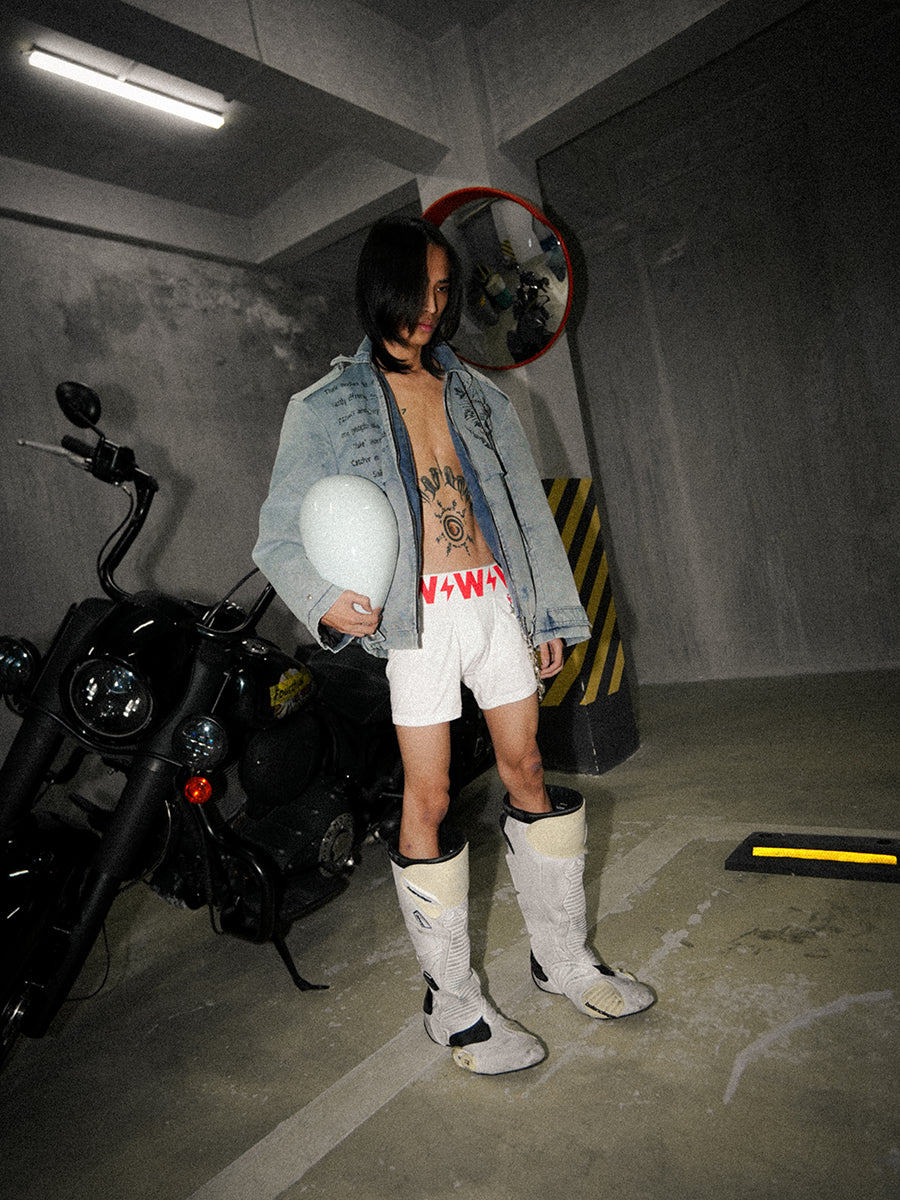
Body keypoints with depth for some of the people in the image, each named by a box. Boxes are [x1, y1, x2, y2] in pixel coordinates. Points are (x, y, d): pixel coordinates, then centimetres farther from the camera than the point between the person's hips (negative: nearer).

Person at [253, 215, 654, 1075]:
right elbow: (280, 534, -4)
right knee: (429, 797, -1)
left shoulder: (474, 391, 14)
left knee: (526, 771, 11)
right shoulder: (326, 407, 1)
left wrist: (552, 613, 11)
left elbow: (525, 506, 14)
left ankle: (562, 955, 29)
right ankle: (451, 1002, 16)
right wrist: (326, 601, -24)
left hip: (496, 600, 5)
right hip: (420, 615, -4)